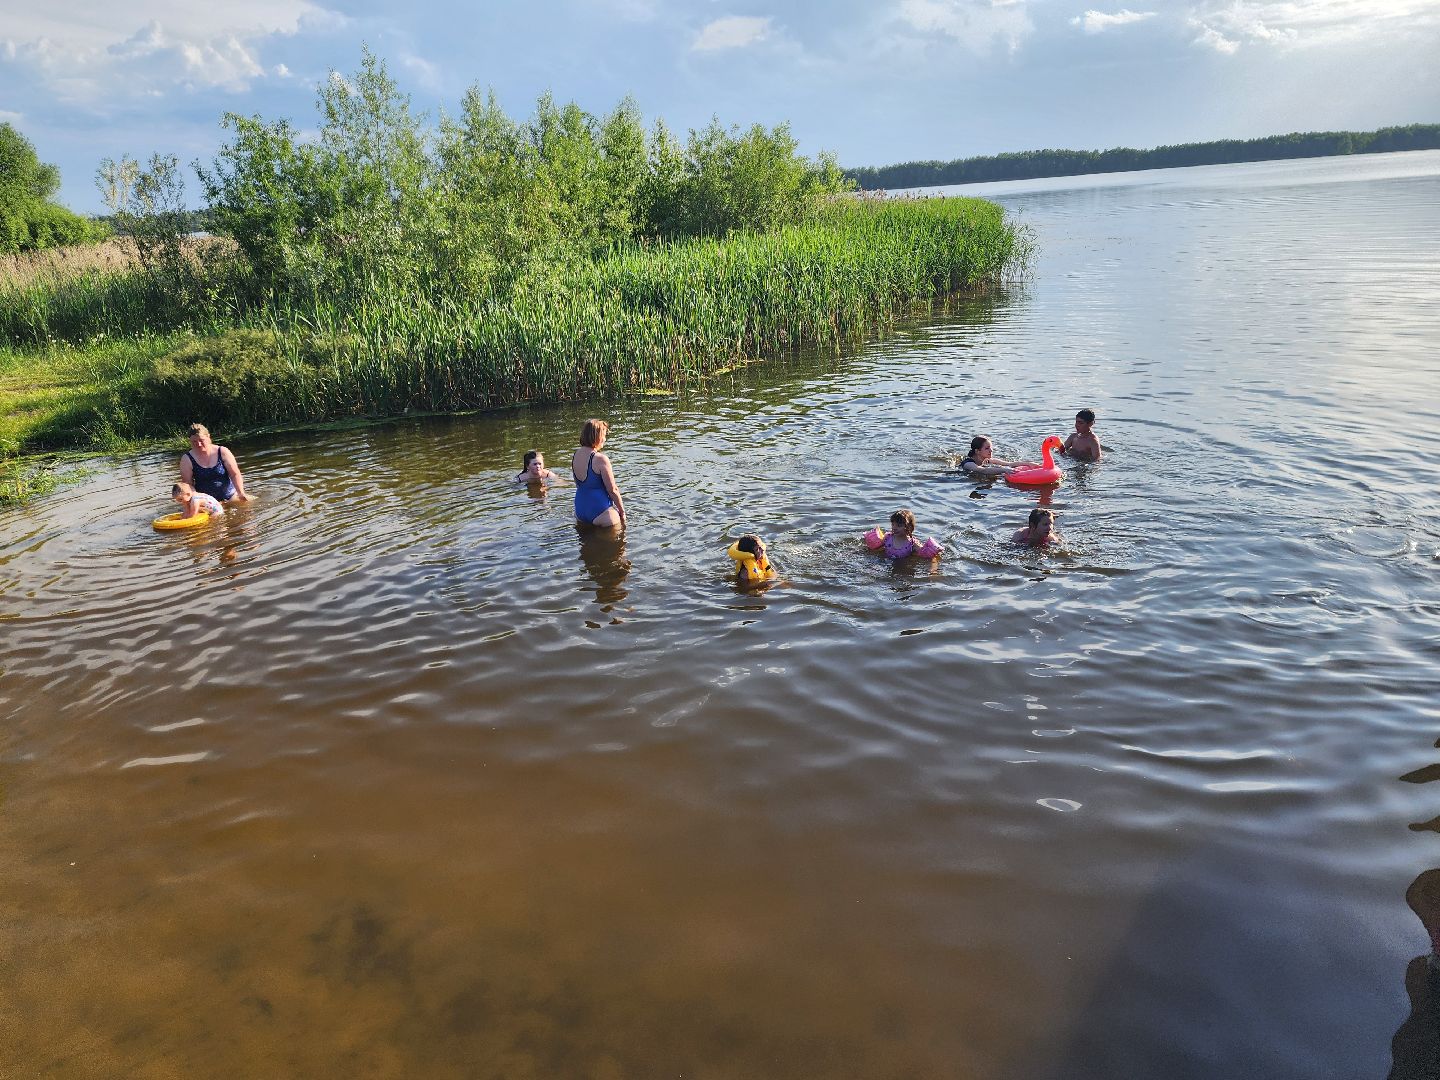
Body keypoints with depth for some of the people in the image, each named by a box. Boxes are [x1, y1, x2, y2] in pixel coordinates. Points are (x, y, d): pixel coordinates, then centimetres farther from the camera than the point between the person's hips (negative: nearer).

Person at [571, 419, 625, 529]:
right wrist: (622, 512, -3)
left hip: (580, 510, 8)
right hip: (600, 511, -8)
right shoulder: (600, 459, -20)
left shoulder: (575, 455, 3)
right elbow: (613, 490, -14)